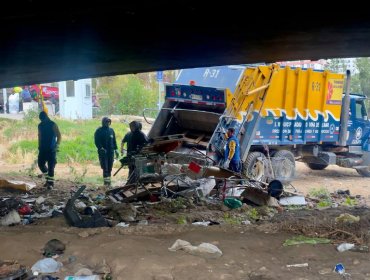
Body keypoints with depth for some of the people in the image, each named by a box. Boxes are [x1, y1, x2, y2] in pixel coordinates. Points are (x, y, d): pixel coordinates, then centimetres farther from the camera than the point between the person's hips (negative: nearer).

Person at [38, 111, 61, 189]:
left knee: (51, 166, -8)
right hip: (43, 149, 6)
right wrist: (39, 146, 16)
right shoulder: (40, 125, 10)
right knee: (40, 164, 4)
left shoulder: (53, 125, -8)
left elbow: (59, 136, -11)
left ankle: (51, 182, -3)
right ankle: (48, 178, 23)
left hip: (51, 149, -6)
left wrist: (57, 146, -22)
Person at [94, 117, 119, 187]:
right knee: (105, 167, -9)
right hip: (103, 152, -5)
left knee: (110, 167, 7)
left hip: (111, 152, 5)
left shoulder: (111, 130, 13)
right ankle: (106, 181, -7)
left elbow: (114, 141, 18)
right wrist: (101, 148, -21)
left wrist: (115, 149, 12)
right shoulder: (99, 131, -3)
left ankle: (108, 181, 16)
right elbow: (97, 141, -7)